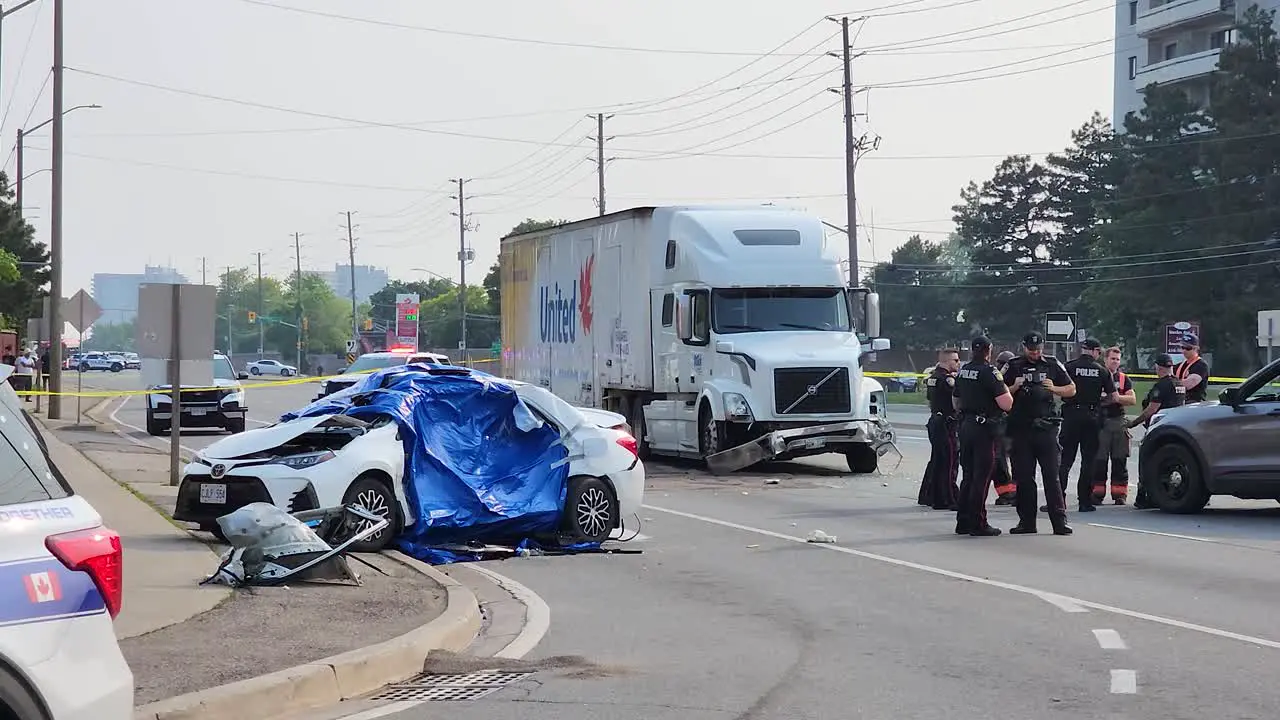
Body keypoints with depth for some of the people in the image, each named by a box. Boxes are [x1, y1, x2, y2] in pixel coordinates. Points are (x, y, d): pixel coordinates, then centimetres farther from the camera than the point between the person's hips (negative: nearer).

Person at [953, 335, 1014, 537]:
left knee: (968, 475, 14)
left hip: (966, 427, 7)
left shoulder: (962, 371, 9)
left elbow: (957, 403, 19)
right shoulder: (988, 372, -15)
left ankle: (963, 521, 17)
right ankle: (978, 524, -2)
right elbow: (1007, 404, -19)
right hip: (986, 429, -7)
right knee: (981, 477, -3)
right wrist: (1004, 387, -1)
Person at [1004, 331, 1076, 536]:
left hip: (1046, 428, -1)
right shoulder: (1013, 366, 9)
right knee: (1023, 477, 4)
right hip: (1020, 427, 1)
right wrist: (1014, 387, -10)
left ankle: (1059, 521, -6)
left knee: (1051, 475, -5)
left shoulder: (1053, 365, 9)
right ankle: (1026, 521, 11)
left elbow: (1071, 389, 12)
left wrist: (1054, 389, -6)